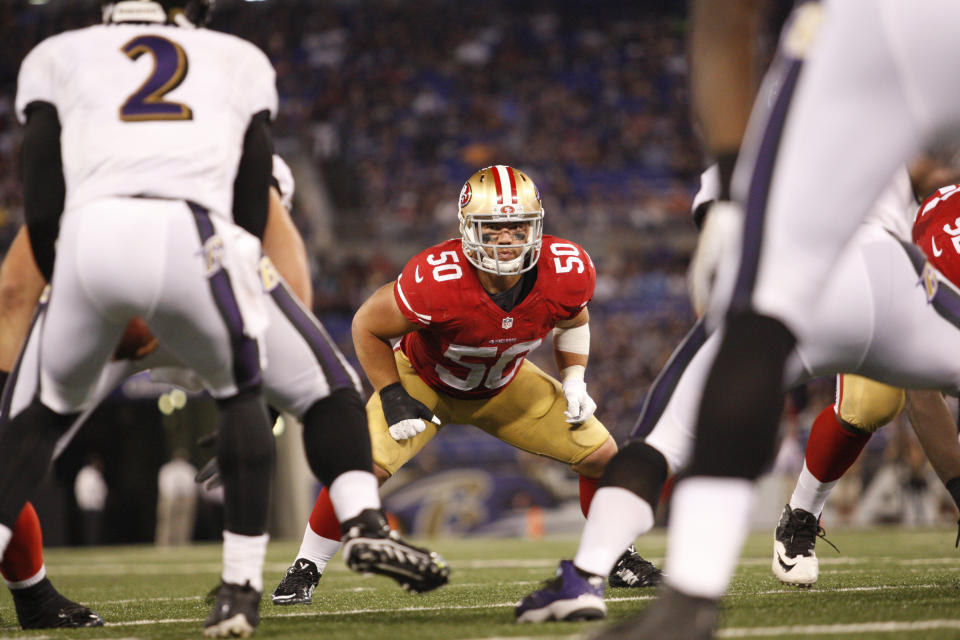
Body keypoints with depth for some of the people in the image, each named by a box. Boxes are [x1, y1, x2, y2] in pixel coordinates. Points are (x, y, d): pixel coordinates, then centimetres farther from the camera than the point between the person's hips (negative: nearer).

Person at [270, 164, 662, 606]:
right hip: (424, 382, -4)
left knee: (600, 453, -2)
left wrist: (574, 382, -10)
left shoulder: (566, 272, -27)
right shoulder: (437, 282, -40)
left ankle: (618, 558, 24)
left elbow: (573, 321, 1)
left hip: (504, 384, 4)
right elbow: (368, 326, -21)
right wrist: (393, 398, -20)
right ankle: (306, 570, -1)